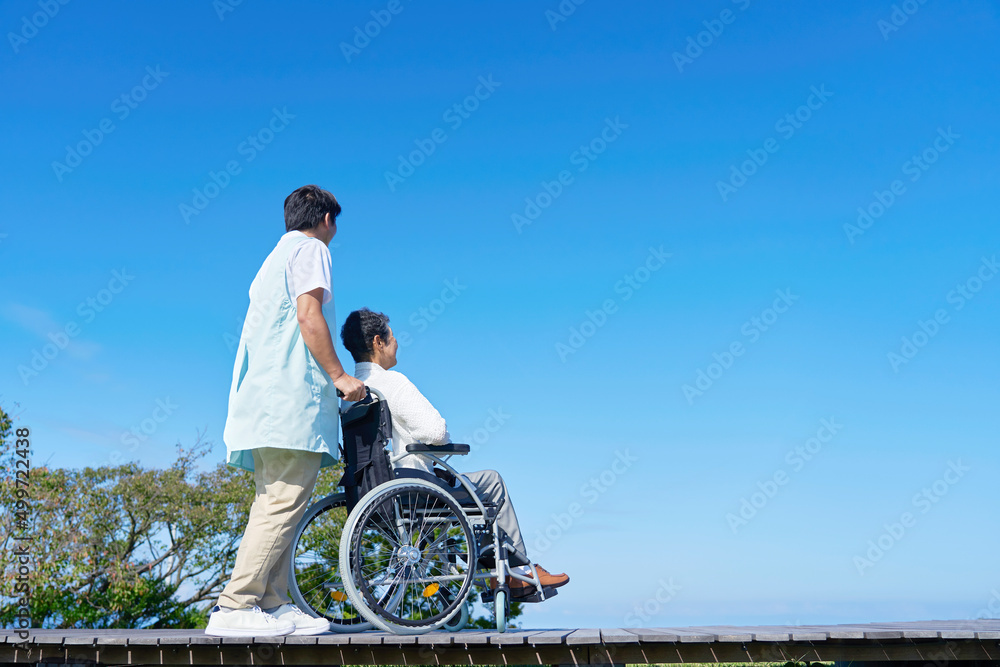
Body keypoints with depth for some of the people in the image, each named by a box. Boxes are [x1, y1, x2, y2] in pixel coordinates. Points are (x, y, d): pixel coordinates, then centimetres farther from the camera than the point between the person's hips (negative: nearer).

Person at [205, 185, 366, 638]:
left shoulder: (276, 255, 29)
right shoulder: (310, 249, 1)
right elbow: (309, 315, -13)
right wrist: (339, 375, -10)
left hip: (263, 394, 10)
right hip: (294, 395, -10)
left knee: (274, 503, 6)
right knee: (283, 503, -13)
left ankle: (273, 605, 5)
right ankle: (234, 608, -16)